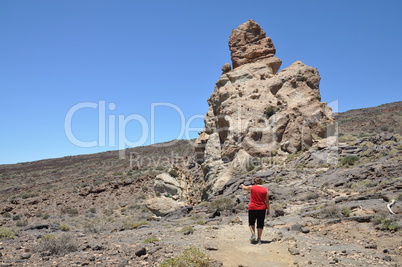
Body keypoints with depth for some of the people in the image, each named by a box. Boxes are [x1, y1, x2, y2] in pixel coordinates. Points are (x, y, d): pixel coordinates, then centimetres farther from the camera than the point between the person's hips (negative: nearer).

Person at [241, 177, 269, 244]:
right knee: (260, 224, 8)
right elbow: (267, 201, 2)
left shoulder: (252, 187, -2)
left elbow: (244, 188, 18)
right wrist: (268, 210, 10)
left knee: (251, 222, 15)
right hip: (262, 209, 2)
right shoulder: (265, 190, 1)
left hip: (252, 208, -1)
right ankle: (259, 239, 9)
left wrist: (242, 185, 40)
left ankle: (253, 234, -4)